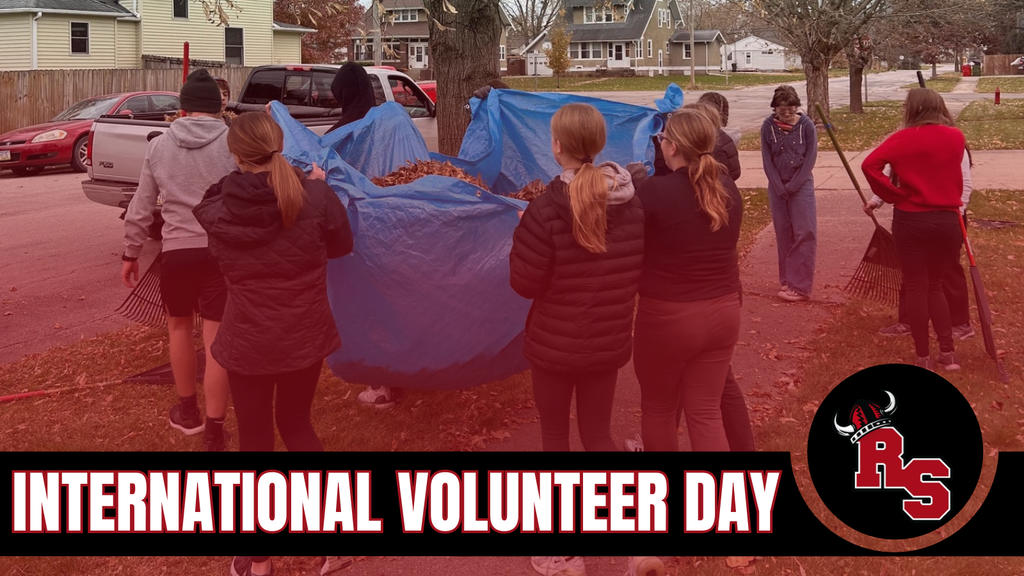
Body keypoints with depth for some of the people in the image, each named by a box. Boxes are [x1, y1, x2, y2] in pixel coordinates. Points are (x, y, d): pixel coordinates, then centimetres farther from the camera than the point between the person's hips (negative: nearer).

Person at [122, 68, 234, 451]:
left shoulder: (159, 146, 5)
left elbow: (140, 209, 8)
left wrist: (130, 254, 18)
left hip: (176, 252, 2)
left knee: (179, 326, 23)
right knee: (216, 338, 0)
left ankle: (187, 411, 35)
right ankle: (213, 433, 0)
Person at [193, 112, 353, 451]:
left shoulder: (215, 211, -14)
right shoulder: (316, 196, -16)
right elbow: (341, 246, 1)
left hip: (247, 341, -1)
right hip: (305, 336, 1)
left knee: (254, 435, 17)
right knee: (295, 421, 24)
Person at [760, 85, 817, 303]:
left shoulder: (806, 125, -9)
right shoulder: (768, 126, -5)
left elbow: (810, 157, -8)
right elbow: (767, 160, -3)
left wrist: (794, 185, -13)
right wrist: (779, 187, -10)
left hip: (802, 186, -2)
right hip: (777, 187, 2)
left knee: (804, 234, -6)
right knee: (783, 234, 8)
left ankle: (800, 286, -5)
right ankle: (787, 280, 17)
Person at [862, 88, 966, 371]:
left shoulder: (903, 138, -7)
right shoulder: (956, 137, 1)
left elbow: (870, 164, -19)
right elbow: (961, 180, 12)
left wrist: (893, 195, -9)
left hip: (911, 219, -2)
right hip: (948, 220, 3)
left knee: (916, 287, 8)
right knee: (935, 285, 19)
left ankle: (924, 358, 12)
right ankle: (948, 353, 14)